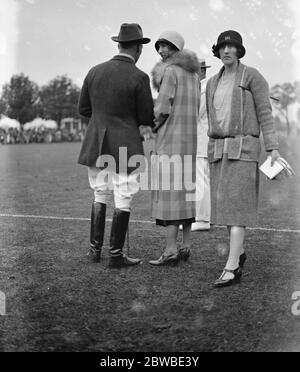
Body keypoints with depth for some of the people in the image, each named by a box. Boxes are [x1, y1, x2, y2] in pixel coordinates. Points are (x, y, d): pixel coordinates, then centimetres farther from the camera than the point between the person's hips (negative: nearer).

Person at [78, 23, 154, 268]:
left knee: (100, 197, 19)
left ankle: (96, 248, 22)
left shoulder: (95, 72, 4)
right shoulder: (139, 77, -12)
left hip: (96, 145, 6)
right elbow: (146, 119, -5)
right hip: (125, 147, -5)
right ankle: (116, 255, 9)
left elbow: (84, 109, 12)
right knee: (123, 202, 4)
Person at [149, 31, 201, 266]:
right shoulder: (194, 74, 17)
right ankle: (186, 247, 11)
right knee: (185, 190, 9)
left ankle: (171, 250, -9)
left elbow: (163, 108, -15)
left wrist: (153, 126, 4)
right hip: (190, 140, 9)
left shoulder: (170, 71, -9)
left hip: (171, 139, -8)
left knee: (169, 191, -8)